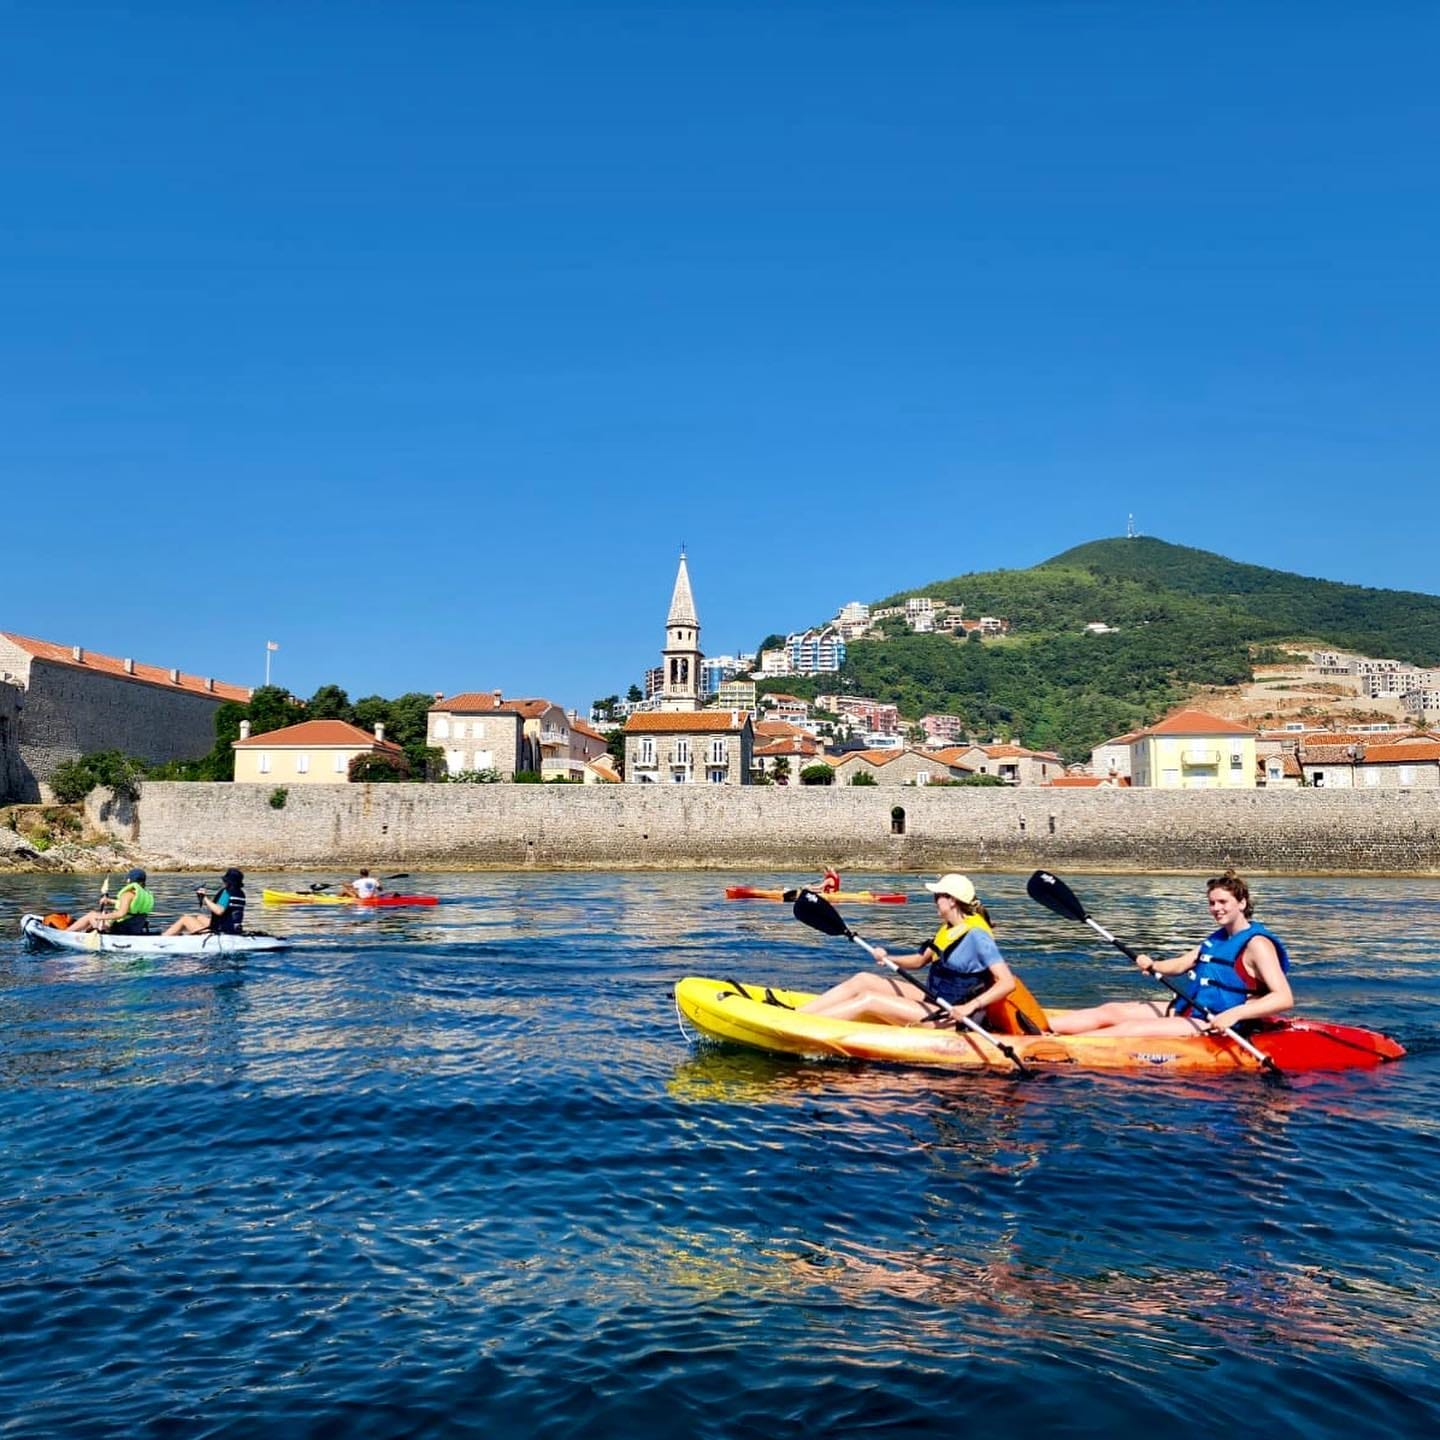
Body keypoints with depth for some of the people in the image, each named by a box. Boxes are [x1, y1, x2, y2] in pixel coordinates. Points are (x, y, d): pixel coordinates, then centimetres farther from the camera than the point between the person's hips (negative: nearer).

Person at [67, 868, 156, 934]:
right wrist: (109, 901, 34)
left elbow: (122, 913, -28)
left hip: (123, 930, -8)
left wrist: (102, 917, -20)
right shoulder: (146, 894, 9)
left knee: (91, 915, 10)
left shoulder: (128, 893, -16)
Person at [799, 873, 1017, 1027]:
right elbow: (919, 961, 17)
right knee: (862, 980, 1)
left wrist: (970, 1007, -34)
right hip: (933, 1001, 9)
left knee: (869, 1000, -18)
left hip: (950, 1017, -9)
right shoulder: (948, 929, 9)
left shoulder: (976, 935, -19)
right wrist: (888, 958, -1)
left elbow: (1008, 982, -25)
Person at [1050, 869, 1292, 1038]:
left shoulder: (1257, 944, -11)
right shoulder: (1216, 939, 16)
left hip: (1213, 1026, -9)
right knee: (1111, 1011, -4)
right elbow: (1178, 965, 20)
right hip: (1184, 1011, 9)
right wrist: (1152, 965, -3)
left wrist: (1235, 1014, -32)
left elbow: (1284, 998, -21)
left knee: (1130, 1029, -22)